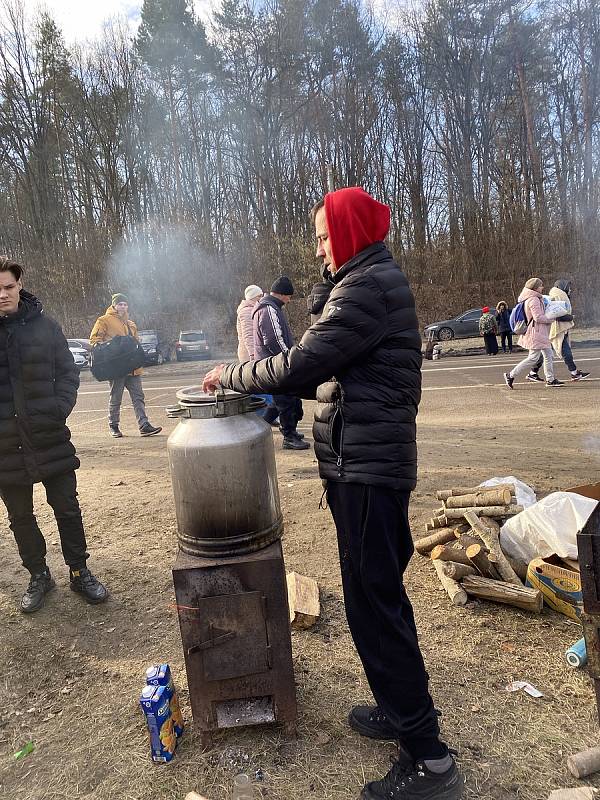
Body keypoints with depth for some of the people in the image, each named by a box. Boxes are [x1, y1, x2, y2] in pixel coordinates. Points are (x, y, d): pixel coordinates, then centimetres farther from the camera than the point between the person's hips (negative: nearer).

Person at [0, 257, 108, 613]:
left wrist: (59, 409, -11)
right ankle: (39, 576, 32)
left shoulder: (43, 324, -2)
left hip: (50, 437, 0)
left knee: (67, 507, 9)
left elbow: (69, 371, 2)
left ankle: (80, 572, 26)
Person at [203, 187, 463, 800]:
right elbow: (330, 374, 18)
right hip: (370, 459, 10)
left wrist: (232, 375, -2)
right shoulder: (375, 282, 18)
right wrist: (259, 380, 14)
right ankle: (402, 709, 37)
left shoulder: (370, 285, -15)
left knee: (373, 602, -3)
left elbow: (302, 364, -17)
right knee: (381, 593, 19)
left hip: (365, 467, -10)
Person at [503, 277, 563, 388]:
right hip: (536, 332, -11)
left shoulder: (537, 298, 15)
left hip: (541, 332, 11)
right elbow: (538, 317, -22)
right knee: (533, 358, -8)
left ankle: (550, 379, 18)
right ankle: (511, 375, -3)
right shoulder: (534, 300, -18)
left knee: (548, 354, 12)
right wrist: (550, 319, -8)